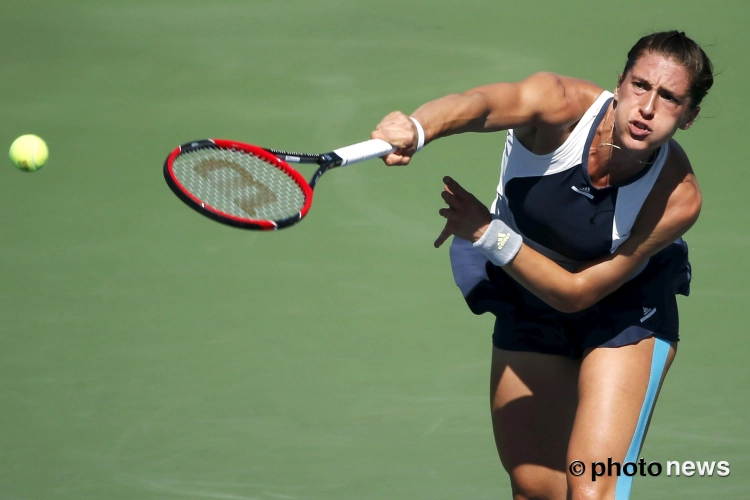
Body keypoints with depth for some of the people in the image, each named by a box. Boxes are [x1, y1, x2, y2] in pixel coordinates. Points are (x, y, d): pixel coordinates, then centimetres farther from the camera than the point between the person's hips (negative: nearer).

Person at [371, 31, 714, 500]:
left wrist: (488, 234, -35)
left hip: (627, 308, -2)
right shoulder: (562, 105, -30)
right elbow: (482, 104, -53)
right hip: (526, 300, 2)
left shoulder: (678, 198, -30)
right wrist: (417, 128, -75)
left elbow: (576, 292, -25)